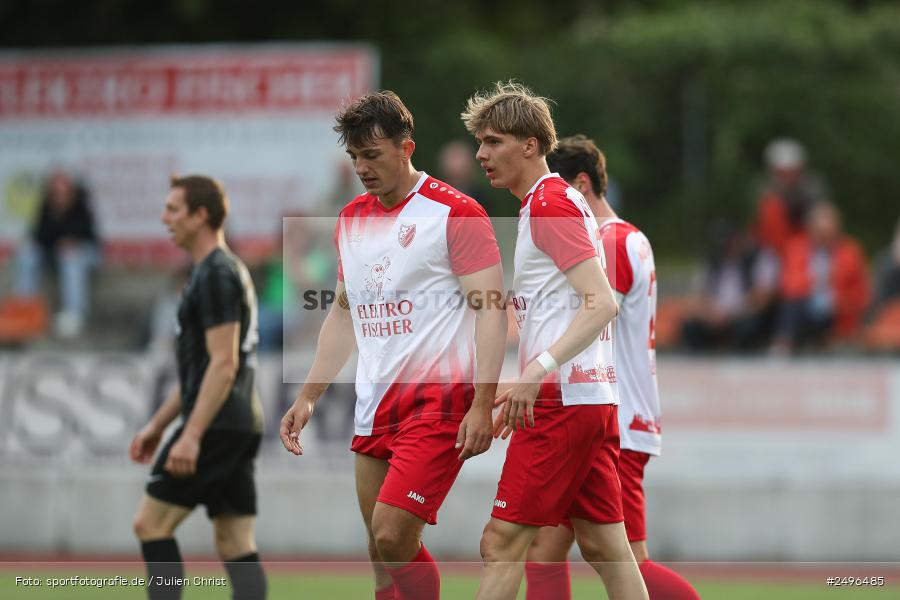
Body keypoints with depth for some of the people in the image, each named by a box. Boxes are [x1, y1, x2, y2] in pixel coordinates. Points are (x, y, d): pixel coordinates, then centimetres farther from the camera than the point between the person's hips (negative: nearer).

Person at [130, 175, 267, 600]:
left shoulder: (216, 275, -12)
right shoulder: (229, 270, 20)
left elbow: (223, 363, -20)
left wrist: (191, 435, -24)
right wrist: (157, 425, 27)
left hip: (216, 424, -10)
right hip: (242, 426, 10)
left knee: (151, 522, -4)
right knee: (236, 546, 5)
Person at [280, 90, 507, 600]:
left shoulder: (456, 213, -6)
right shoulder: (352, 219, 15)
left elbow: (491, 311, -10)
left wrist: (482, 406, -18)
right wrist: (308, 397, 20)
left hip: (439, 400, -7)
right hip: (375, 406, 7)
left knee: (392, 535, -18)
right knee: (384, 558, 6)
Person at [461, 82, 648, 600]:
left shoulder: (550, 204, -11)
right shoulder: (555, 201, 19)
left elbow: (602, 303, -20)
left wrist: (537, 370, -27)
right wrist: (524, 388, 25)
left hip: (563, 400, -10)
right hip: (594, 398, 10)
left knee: (502, 543, -10)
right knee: (605, 546, 7)